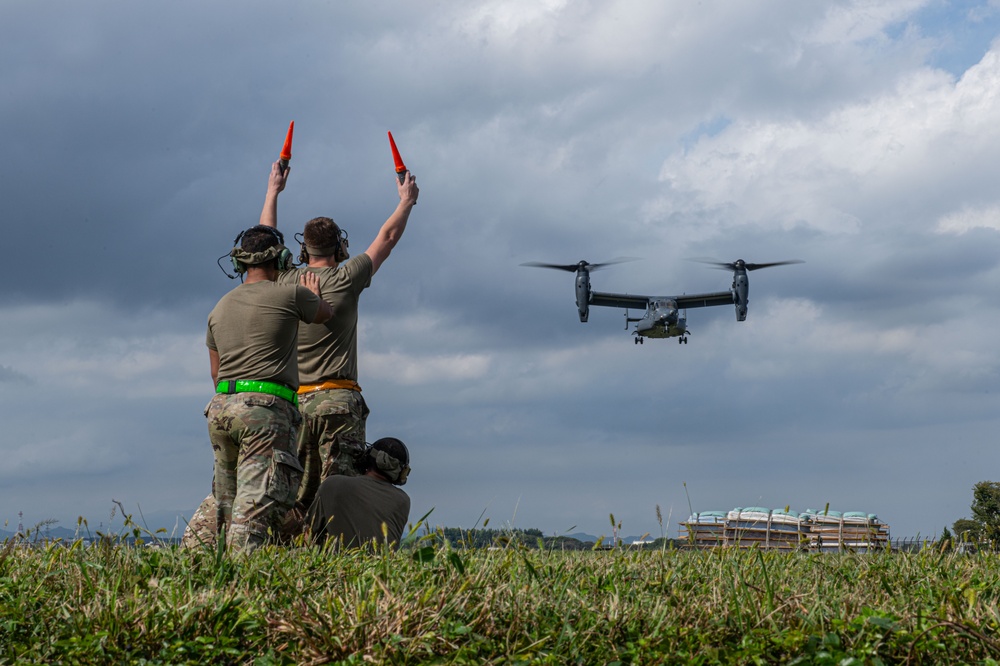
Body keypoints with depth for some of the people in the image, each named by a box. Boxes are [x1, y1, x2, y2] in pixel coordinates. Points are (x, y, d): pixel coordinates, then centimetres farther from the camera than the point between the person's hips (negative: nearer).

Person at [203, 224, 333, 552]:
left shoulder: (220, 308, 19)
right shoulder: (290, 295, 1)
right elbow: (326, 314, 23)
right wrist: (313, 295, 44)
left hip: (221, 406, 6)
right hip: (266, 407, -6)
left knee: (227, 503, 13)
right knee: (257, 502, -14)